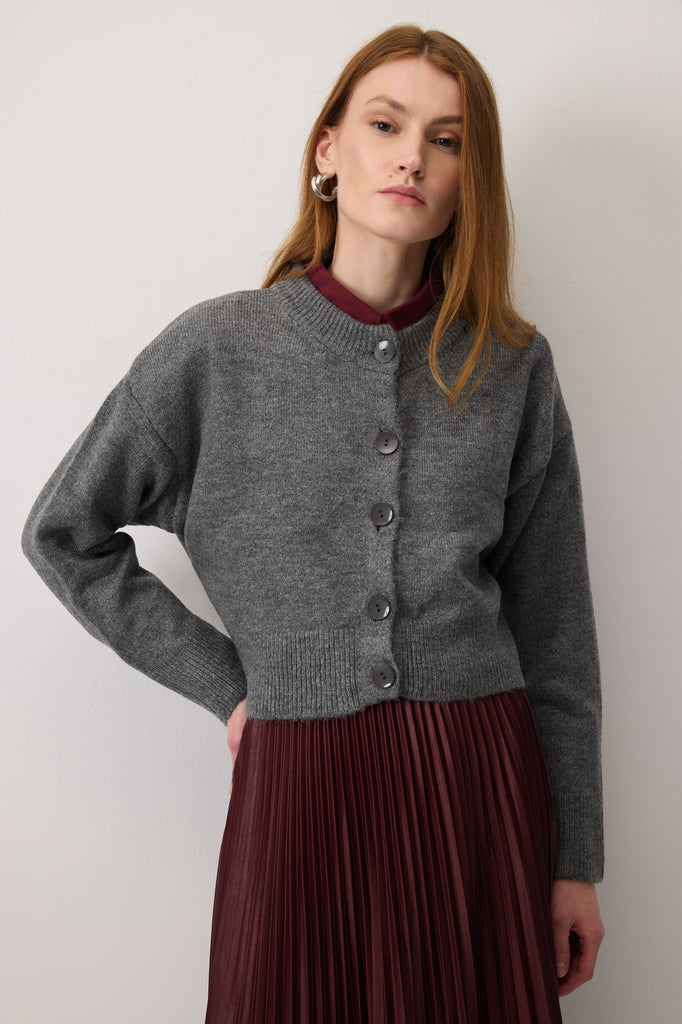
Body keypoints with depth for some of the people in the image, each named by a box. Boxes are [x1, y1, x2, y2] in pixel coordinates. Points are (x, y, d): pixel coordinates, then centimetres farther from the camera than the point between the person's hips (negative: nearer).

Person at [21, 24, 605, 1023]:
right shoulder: (219, 347, -3)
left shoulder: (512, 364, 2)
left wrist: (576, 861, 6)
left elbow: (554, 633, 5)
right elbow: (63, 531, 7)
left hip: (481, 785, 2)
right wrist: (225, 681, 1)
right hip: (302, 782, -1)